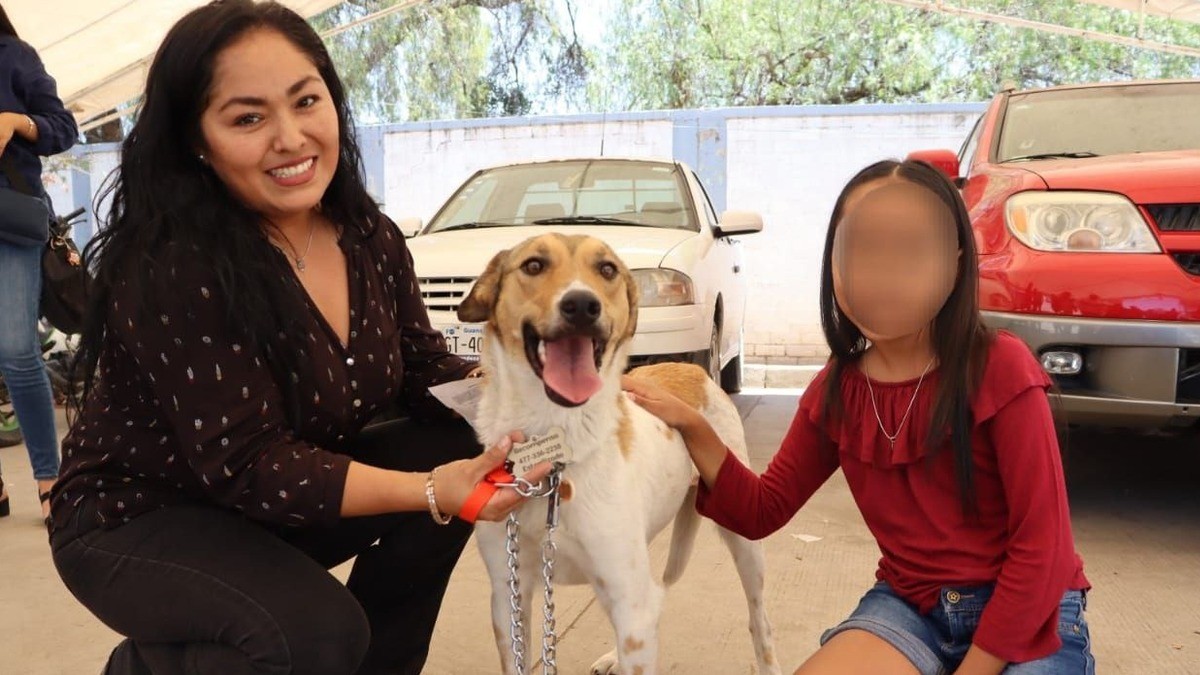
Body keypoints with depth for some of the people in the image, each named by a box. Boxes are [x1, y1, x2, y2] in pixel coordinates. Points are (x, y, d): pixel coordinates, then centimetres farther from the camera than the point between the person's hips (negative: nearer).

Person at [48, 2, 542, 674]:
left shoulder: (370, 236, -6)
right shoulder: (170, 269, -28)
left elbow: (423, 364, 0)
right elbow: (245, 464, -29)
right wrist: (431, 491, -37)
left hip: (288, 496, 7)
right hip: (139, 519, -6)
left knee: (461, 447, -11)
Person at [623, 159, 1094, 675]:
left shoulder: (1000, 368, -15)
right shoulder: (836, 391, -1)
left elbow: (1041, 545, -14)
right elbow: (762, 512, 4)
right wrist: (691, 427, -11)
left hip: (1026, 616, -3)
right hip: (910, 607, 3)